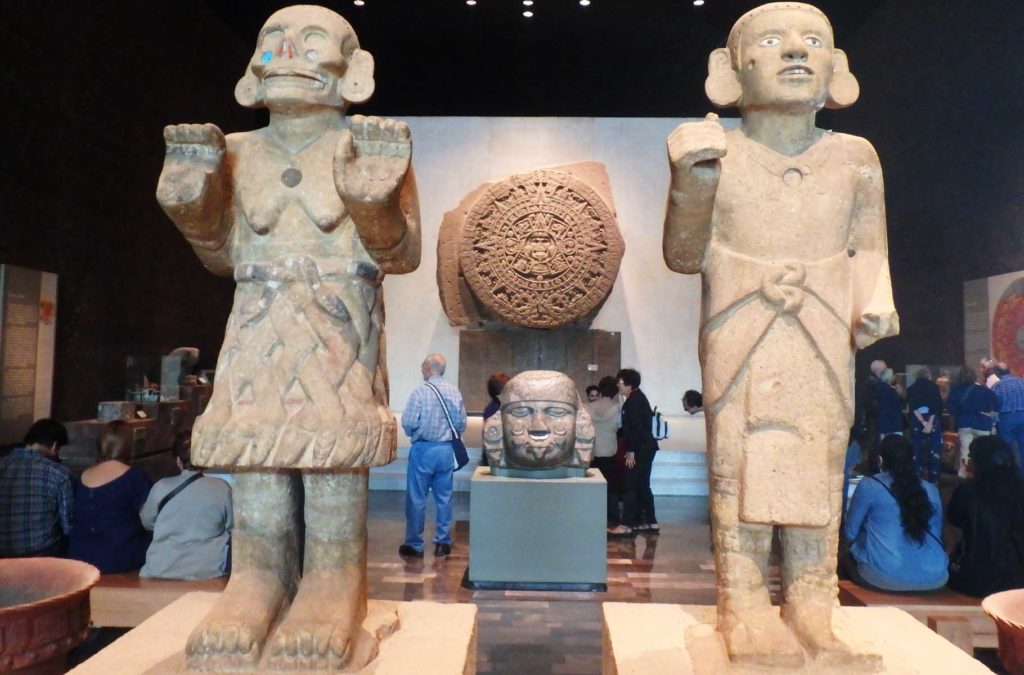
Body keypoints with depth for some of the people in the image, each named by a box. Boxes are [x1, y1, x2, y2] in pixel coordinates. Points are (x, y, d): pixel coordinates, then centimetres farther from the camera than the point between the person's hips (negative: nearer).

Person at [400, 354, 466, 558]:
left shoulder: (421, 391, -13)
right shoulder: (454, 392, 0)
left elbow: (408, 422, -14)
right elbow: (461, 424, 2)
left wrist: (413, 433, 7)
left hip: (423, 449, -4)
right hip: (446, 450, 4)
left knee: (416, 499, 6)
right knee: (444, 498, 12)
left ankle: (414, 545, 13)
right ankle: (443, 543, 18)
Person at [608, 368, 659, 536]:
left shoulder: (633, 400, -14)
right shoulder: (639, 397, 16)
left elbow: (636, 427, -21)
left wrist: (631, 451, -20)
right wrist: (632, 449, 21)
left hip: (640, 449, -10)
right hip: (645, 447, 10)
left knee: (631, 486, -7)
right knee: (643, 486, 14)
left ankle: (626, 525, -5)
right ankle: (651, 522, 18)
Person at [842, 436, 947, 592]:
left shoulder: (869, 485, -1)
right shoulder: (931, 489, 10)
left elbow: (851, 532, 7)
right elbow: (937, 535, 22)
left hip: (886, 575, -5)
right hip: (934, 577, 5)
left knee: (847, 558, 21)